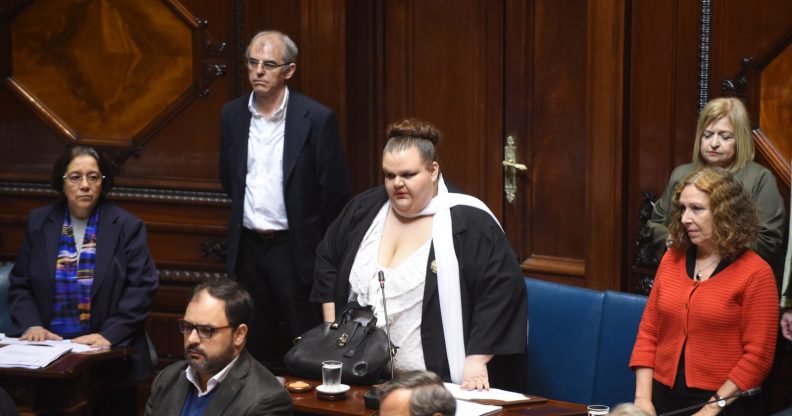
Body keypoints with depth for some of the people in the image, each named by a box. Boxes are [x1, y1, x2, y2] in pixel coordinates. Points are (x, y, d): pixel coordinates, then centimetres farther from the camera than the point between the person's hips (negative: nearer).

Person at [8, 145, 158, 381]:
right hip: (48, 347, 2)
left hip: (110, 352, -2)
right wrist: (31, 325, -6)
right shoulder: (38, 222, 10)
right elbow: (20, 285, 12)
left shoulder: (127, 227, 2)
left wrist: (109, 335, -14)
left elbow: (141, 289, -3)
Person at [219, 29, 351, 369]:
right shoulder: (232, 114, 4)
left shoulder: (316, 119, -10)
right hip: (247, 248, 4)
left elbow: (336, 190, -6)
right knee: (253, 346, 10)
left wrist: (322, 248, 1)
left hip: (295, 250, -4)